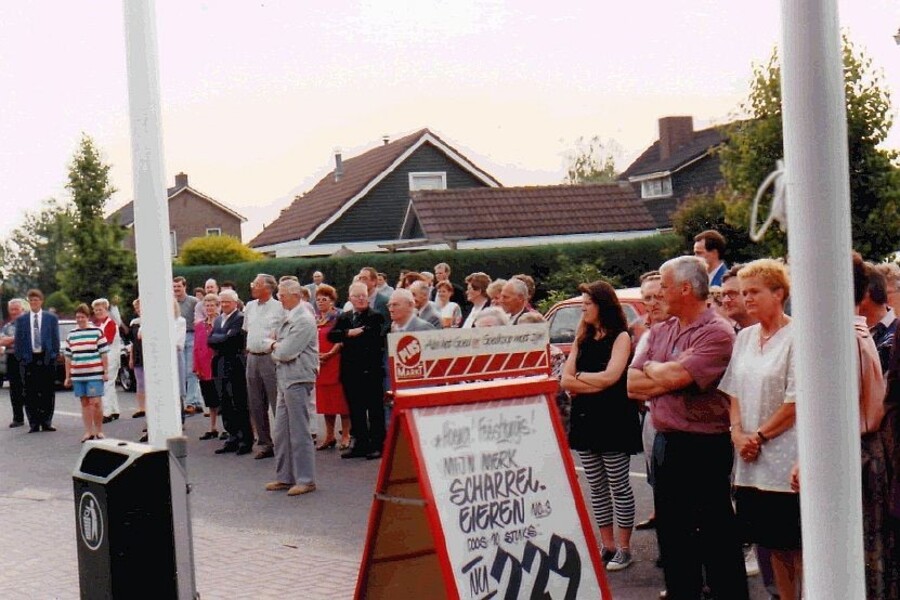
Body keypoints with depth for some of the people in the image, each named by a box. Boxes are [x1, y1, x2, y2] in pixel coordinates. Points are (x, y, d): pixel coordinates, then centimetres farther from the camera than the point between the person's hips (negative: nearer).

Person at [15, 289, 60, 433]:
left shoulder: (51, 318, 6)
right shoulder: (21, 319, 8)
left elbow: (55, 338, 6)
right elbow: (18, 340, 7)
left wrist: (55, 355, -1)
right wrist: (20, 357, -1)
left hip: (47, 359, 0)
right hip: (28, 359, 1)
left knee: (48, 393, 2)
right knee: (30, 393, 0)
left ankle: (46, 422, 9)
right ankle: (34, 424, 5)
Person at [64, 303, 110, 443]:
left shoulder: (97, 331, 0)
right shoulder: (71, 334, 12)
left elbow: (104, 353, 0)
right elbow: (68, 357, 16)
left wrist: (106, 372, -3)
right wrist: (68, 376, 15)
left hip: (95, 374, -4)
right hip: (77, 375, 4)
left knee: (95, 402, -6)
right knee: (84, 403, 8)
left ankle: (99, 431, 7)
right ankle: (89, 431, 13)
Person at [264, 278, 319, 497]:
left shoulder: (303, 320, -14)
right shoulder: (287, 319, 15)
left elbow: (286, 352, -18)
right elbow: (277, 349, 19)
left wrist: (274, 346, 0)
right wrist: (276, 346, -1)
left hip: (297, 379, -9)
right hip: (285, 378, 9)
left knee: (299, 432, -4)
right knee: (281, 431, 12)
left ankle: (305, 480, 3)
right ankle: (285, 477, 20)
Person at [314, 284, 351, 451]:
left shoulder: (339, 317, -3)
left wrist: (329, 354, -18)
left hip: (335, 362, -6)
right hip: (320, 365, 6)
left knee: (341, 399, -4)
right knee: (324, 401, 9)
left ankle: (345, 436, 2)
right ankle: (329, 436, 16)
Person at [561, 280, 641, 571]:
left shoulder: (620, 337, -3)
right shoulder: (583, 339, 13)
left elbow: (610, 377, -17)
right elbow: (565, 381, 3)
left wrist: (579, 377, -5)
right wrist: (596, 384, -13)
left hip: (613, 419, -6)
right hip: (585, 418, 6)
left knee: (619, 486, 0)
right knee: (597, 487, 9)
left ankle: (623, 548, 8)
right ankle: (607, 545, 17)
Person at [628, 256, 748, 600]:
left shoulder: (717, 333, -13)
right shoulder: (659, 332, 12)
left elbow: (675, 377, -24)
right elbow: (633, 385, 5)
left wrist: (652, 368, -3)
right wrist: (669, 376, -11)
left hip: (704, 446, -8)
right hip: (665, 444, 8)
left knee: (716, 538, 1)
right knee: (672, 535, 15)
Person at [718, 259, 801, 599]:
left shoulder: (795, 338, -10)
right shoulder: (744, 337, 13)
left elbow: (797, 403, -13)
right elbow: (734, 392, 14)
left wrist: (759, 435, -10)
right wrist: (738, 432, -1)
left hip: (786, 459, -7)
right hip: (751, 460, 7)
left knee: (798, 545, -1)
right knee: (773, 544, 13)